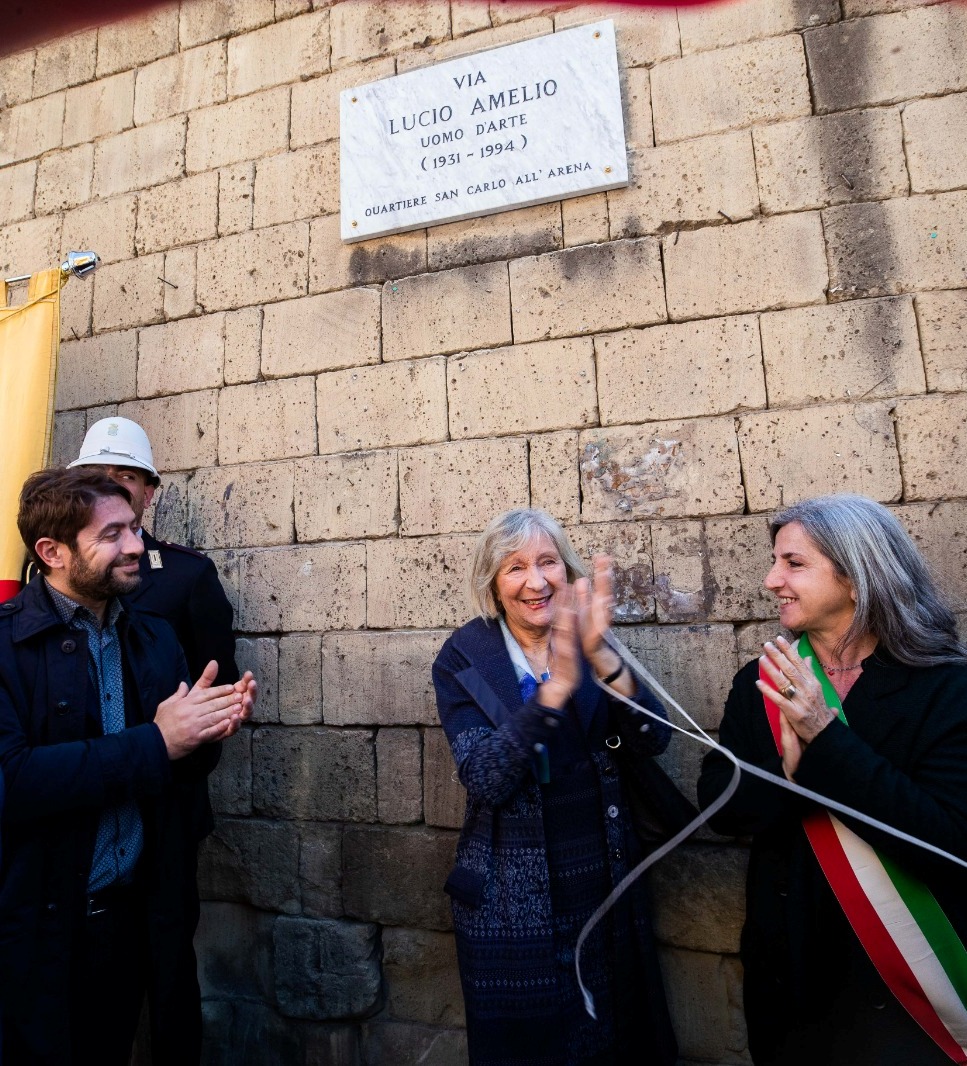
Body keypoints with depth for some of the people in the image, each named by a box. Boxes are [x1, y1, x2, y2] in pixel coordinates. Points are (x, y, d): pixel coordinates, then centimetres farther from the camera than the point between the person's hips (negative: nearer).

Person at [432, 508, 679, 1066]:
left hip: (606, 890, 3)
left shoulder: (590, 644, -4)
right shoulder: (463, 659, -12)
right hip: (513, 902, -2)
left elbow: (652, 740, -17)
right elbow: (484, 778, -23)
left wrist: (601, 656, -34)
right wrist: (557, 686, -35)